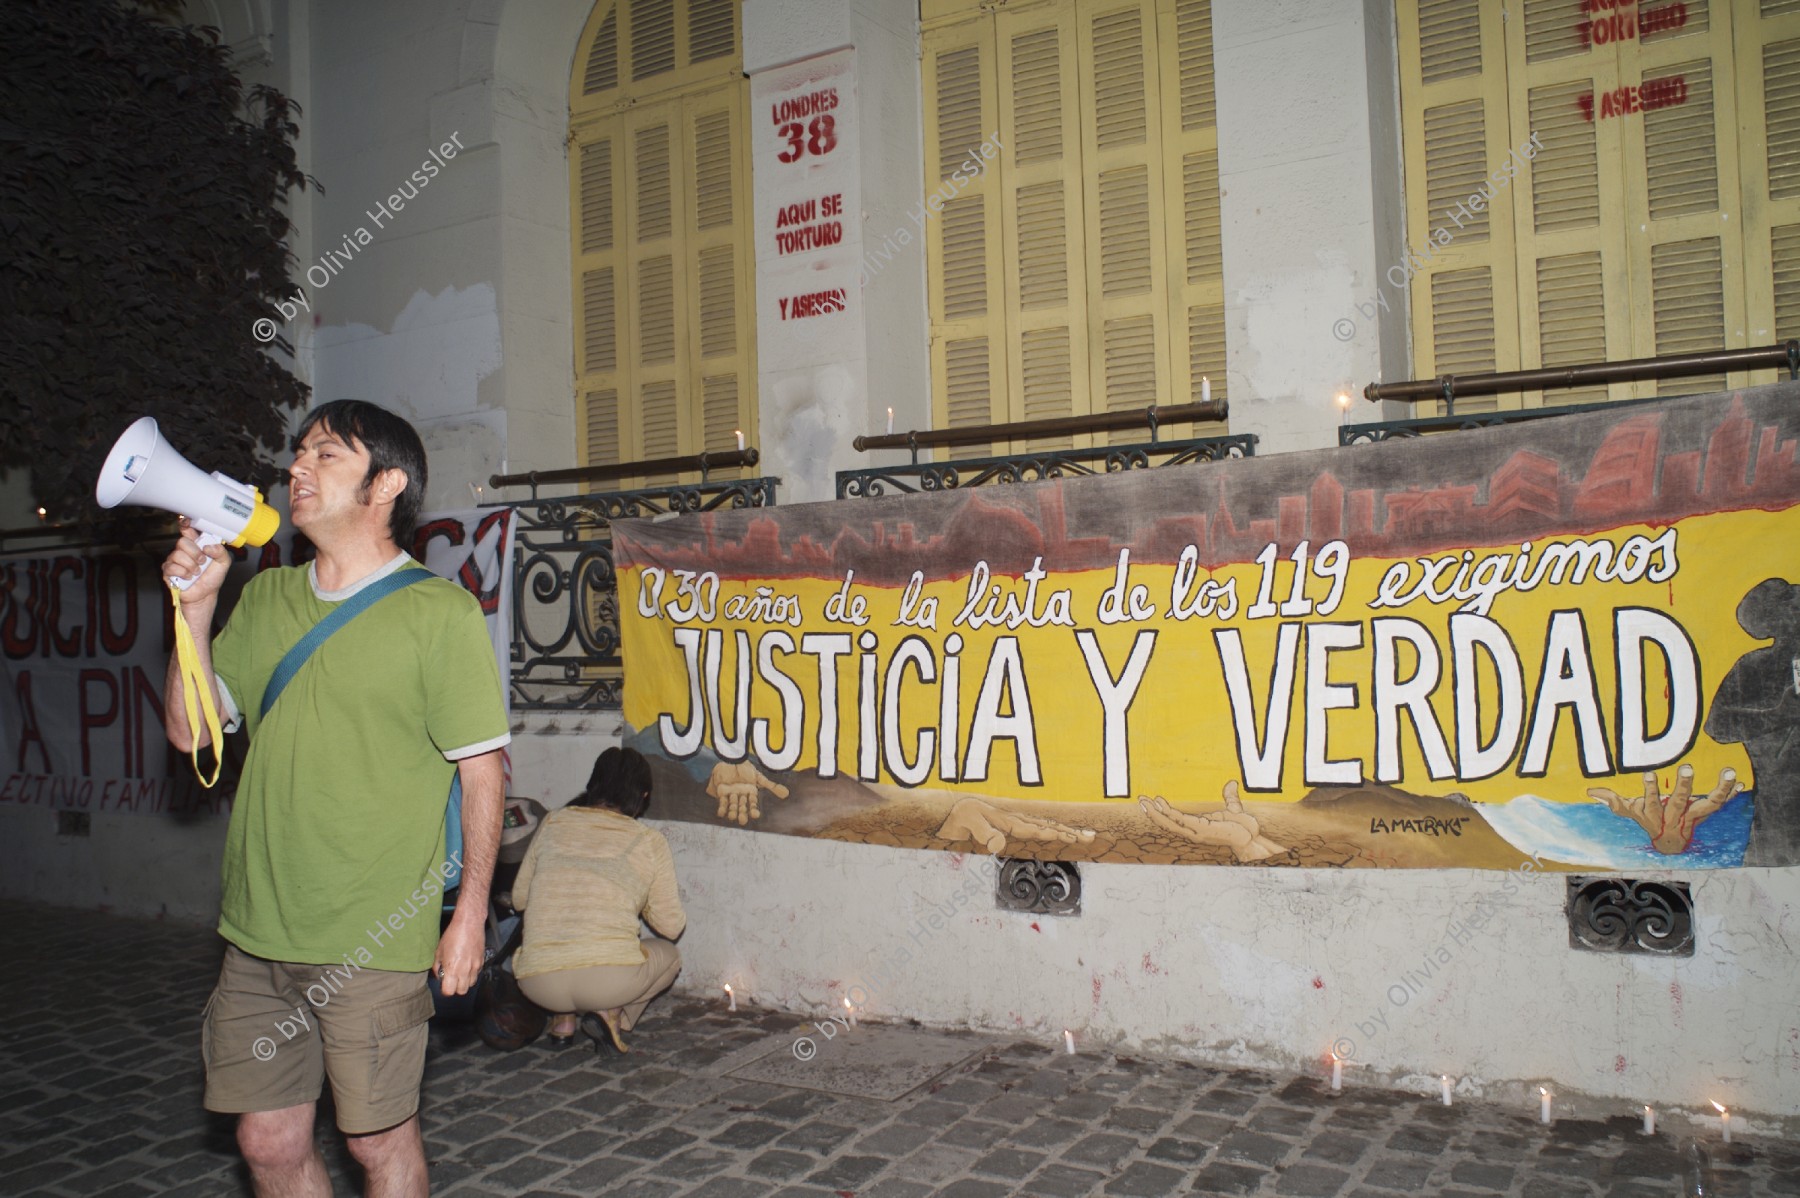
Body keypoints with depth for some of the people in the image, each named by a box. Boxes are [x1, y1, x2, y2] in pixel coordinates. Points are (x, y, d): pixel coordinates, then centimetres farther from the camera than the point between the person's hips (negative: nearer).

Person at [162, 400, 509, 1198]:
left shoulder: (441, 612, -8)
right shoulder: (264, 598, 10)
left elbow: (482, 772, -8)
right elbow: (191, 731, 9)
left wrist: (471, 912, -10)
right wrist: (196, 605, -1)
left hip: (373, 939, -5)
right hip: (257, 930, 6)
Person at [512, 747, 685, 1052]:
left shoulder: (552, 824, 11)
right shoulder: (649, 841, 5)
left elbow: (519, 898, 21)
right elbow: (671, 926, 11)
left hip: (538, 984, 4)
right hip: (610, 979, -3)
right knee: (669, 954, 29)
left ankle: (564, 1018, 14)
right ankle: (614, 1012, 3)